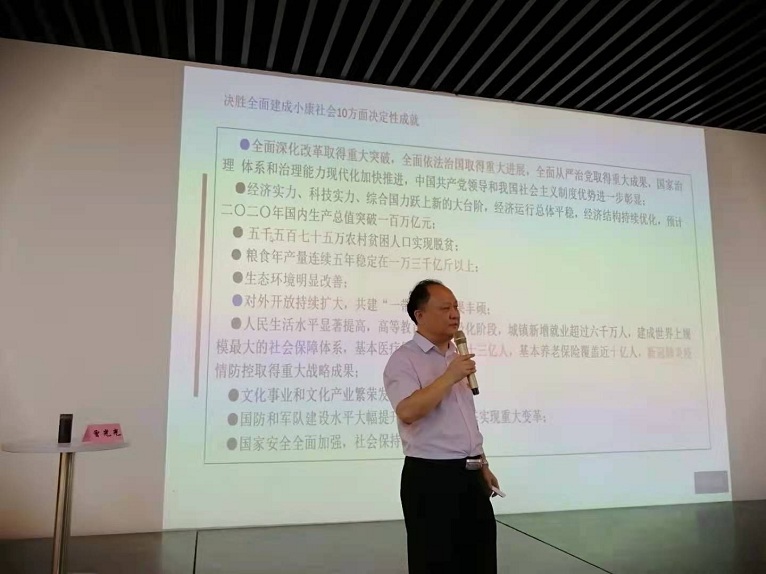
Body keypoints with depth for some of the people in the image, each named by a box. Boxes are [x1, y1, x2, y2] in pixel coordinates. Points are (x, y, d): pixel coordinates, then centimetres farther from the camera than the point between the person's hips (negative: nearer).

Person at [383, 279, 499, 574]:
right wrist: (449, 377, -22)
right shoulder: (404, 359, -11)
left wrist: (482, 464, 19)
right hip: (430, 478, -7)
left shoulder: (457, 356, 13)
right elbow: (408, 412, -28)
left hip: (470, 475, 7)